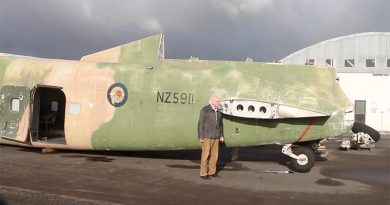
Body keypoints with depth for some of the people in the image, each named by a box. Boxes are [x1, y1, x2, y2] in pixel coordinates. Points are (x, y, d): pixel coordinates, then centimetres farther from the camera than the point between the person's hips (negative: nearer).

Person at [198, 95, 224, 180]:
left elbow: (220, 124, 15)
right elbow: (200, 124, -13)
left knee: (214, 154, 9)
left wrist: (221, 135, 11)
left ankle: (212, 172, 21)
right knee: (206, 155, -3)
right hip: (206, 136, -7)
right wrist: (200, 137, -15)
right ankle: (203, 173, 7)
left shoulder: (218, 111, 9)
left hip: (215, 136, 7)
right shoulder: (205, 110, -13)